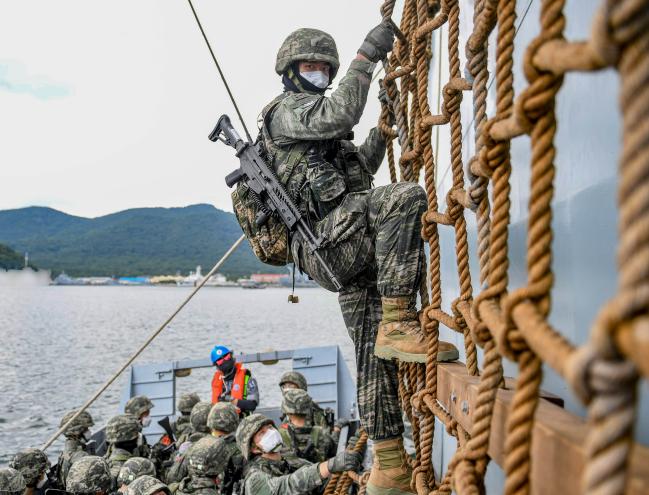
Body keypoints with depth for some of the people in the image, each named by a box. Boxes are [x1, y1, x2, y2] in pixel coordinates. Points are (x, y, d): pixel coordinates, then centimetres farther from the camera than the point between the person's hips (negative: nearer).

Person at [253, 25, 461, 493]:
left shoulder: (317, 128, 36)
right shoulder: (286, 109, 7)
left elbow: (360, 170, 39)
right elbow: (340, 115, -14)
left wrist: (383, 130, 31)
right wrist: (366, 57, -10)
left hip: (347, 260, 9)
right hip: (330, 237, -9)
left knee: (376, 360, 7)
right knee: (406, 197, -32)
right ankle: (398, 325, -32)